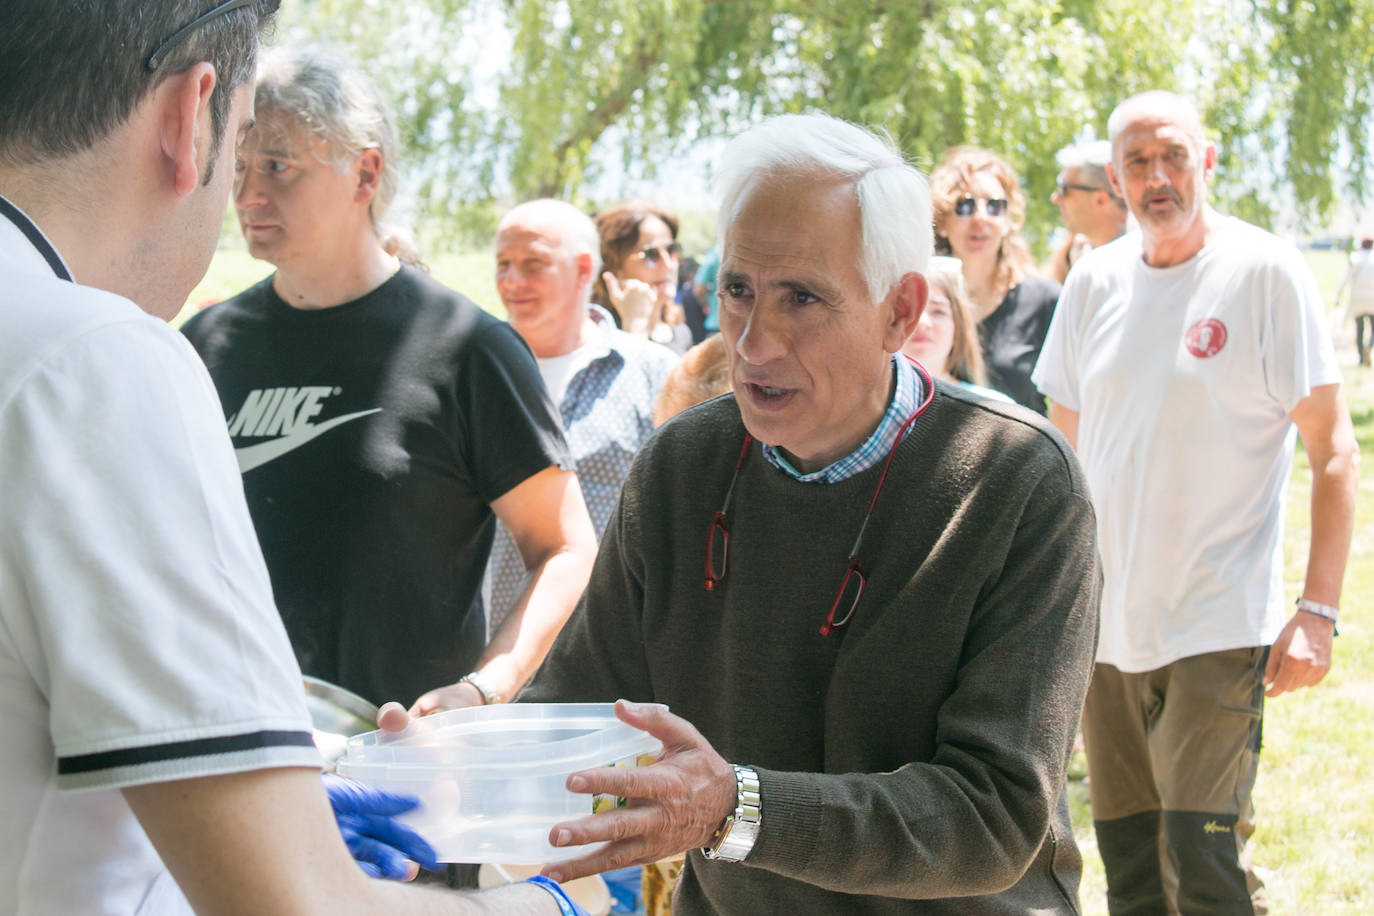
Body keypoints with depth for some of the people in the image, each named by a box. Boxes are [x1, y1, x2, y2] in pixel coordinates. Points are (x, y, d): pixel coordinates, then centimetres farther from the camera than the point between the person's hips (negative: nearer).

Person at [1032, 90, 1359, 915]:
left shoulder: (1267, 272, -8)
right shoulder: (1094, 281, 7)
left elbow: (1333, 452, -8)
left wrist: (1319, 609, -15)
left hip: (1219, 623, -5)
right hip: (1104, 623, 5)